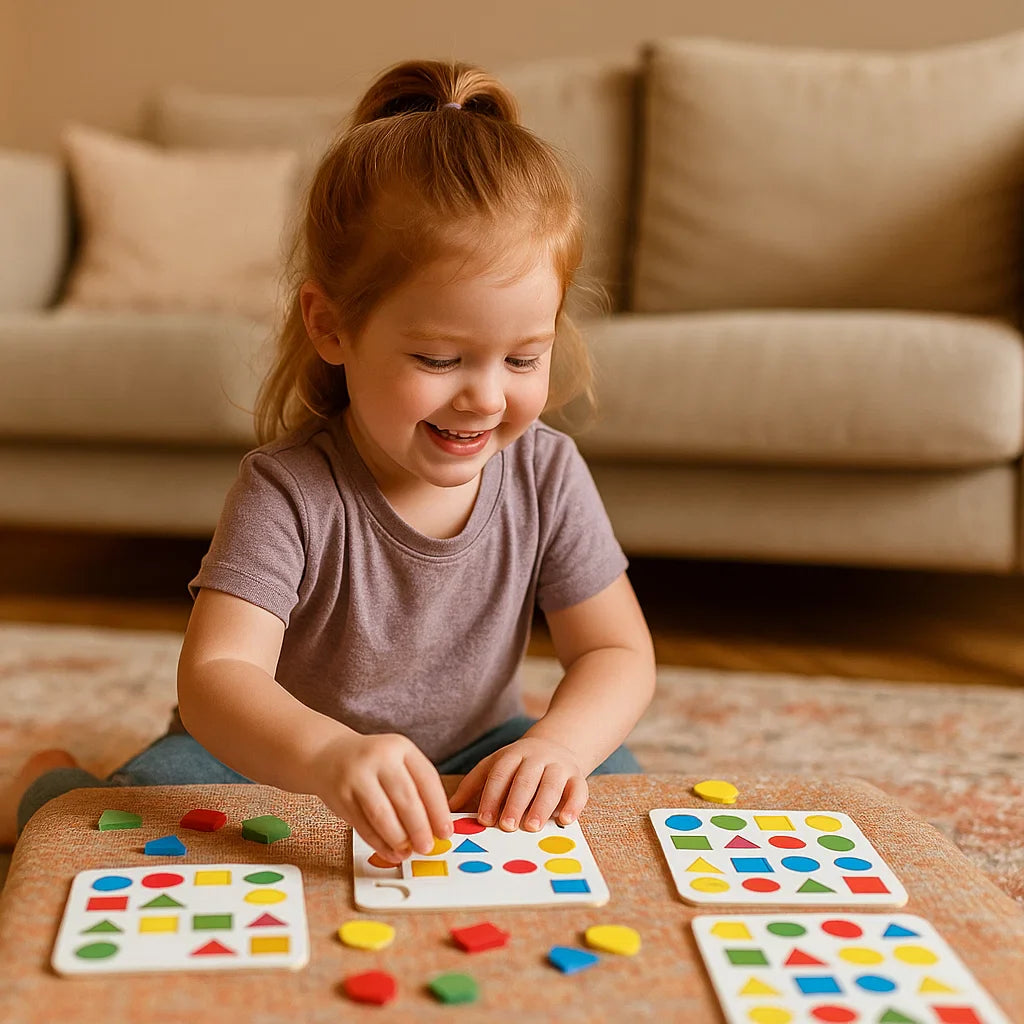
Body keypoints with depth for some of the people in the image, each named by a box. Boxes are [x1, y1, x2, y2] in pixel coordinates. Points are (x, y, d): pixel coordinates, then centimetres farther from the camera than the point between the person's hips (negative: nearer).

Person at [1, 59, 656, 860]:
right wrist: (327, 754, -60)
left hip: (469, 753, 4)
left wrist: (558, 744, -33)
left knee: (612, 780, -17)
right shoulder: (288, 492, -27)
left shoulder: (548, 473, -15)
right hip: (278, 757, -3)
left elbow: (619, 655, -11)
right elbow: (214, 674, -38)